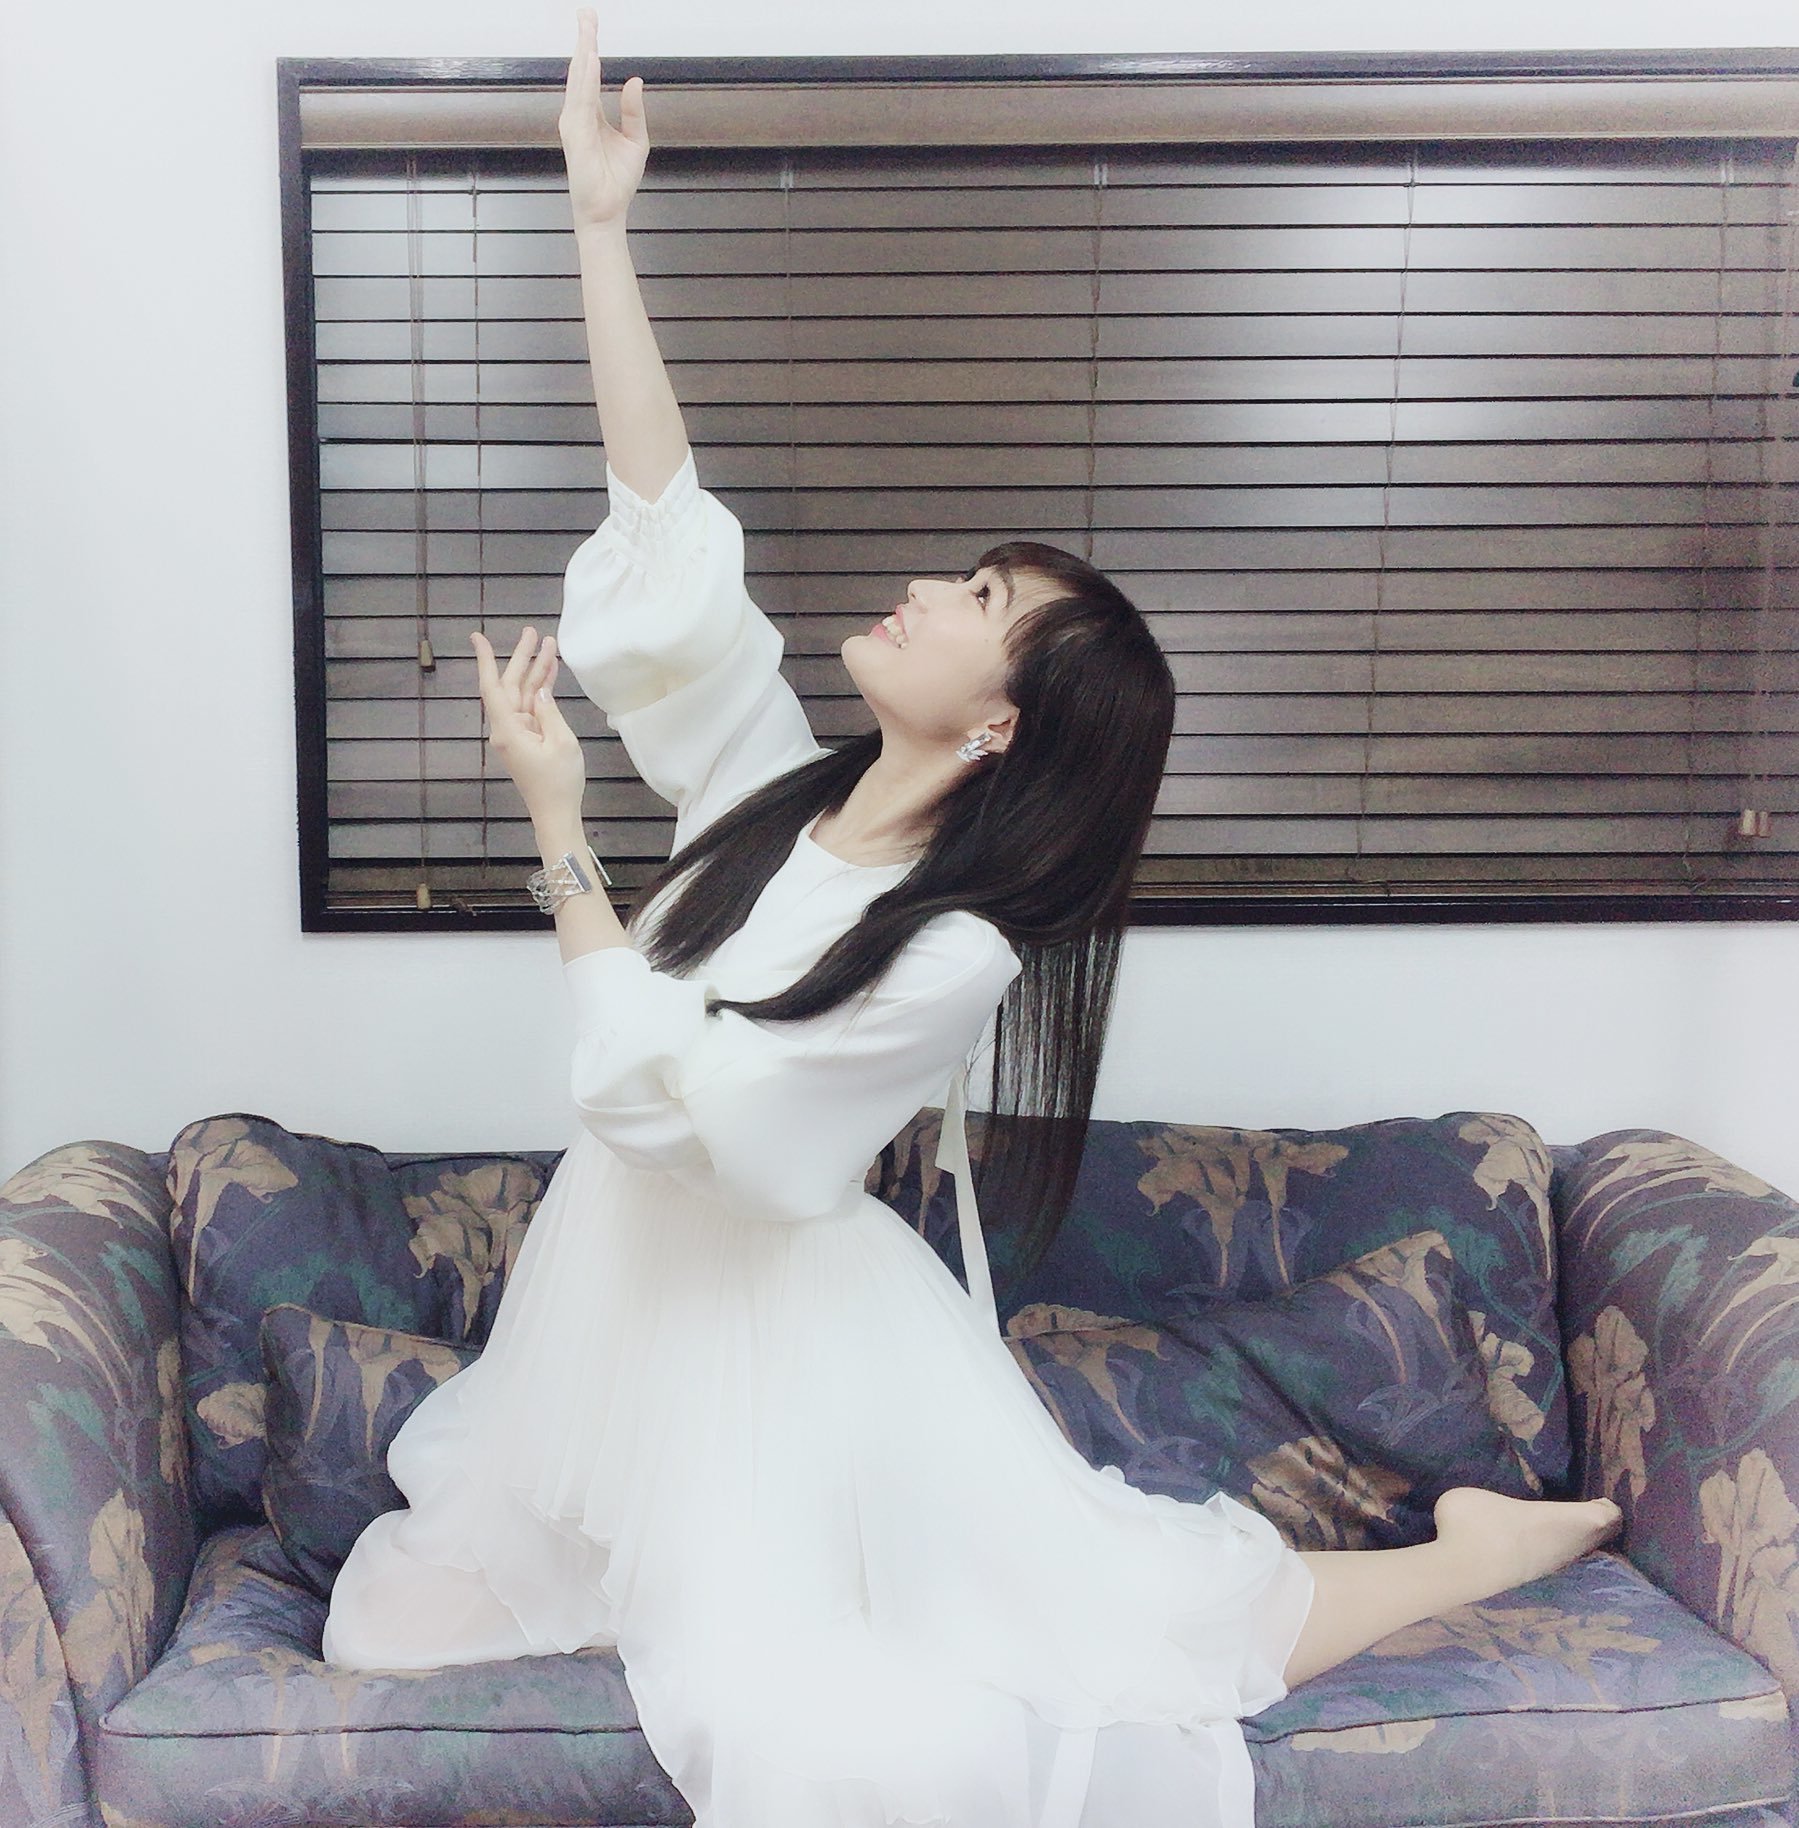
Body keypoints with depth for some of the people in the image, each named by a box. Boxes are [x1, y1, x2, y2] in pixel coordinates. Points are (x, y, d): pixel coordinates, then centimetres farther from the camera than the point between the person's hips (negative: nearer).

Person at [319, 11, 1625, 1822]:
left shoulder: (956, 957, -25)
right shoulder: (771, 781, -6)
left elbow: (662, 1095, -25)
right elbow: (667, 531, -7)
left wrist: (555, 822, -25)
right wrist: (602, 226, -9)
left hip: (782, 1334, -6)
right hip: (624, 1292, 7)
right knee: (407, 1622, 16)